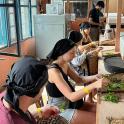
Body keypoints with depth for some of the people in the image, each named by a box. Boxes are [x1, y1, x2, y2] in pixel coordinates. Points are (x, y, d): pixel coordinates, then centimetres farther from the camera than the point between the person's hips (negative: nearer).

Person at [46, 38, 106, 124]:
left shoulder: (65, 64, 0)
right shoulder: (54, 71, -28)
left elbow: (79, 80, 10)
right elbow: (71, 96, -33)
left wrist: (93, 77, -9)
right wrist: (94, 85, -38)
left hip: (68, 103, 9)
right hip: (60, 110, -9)